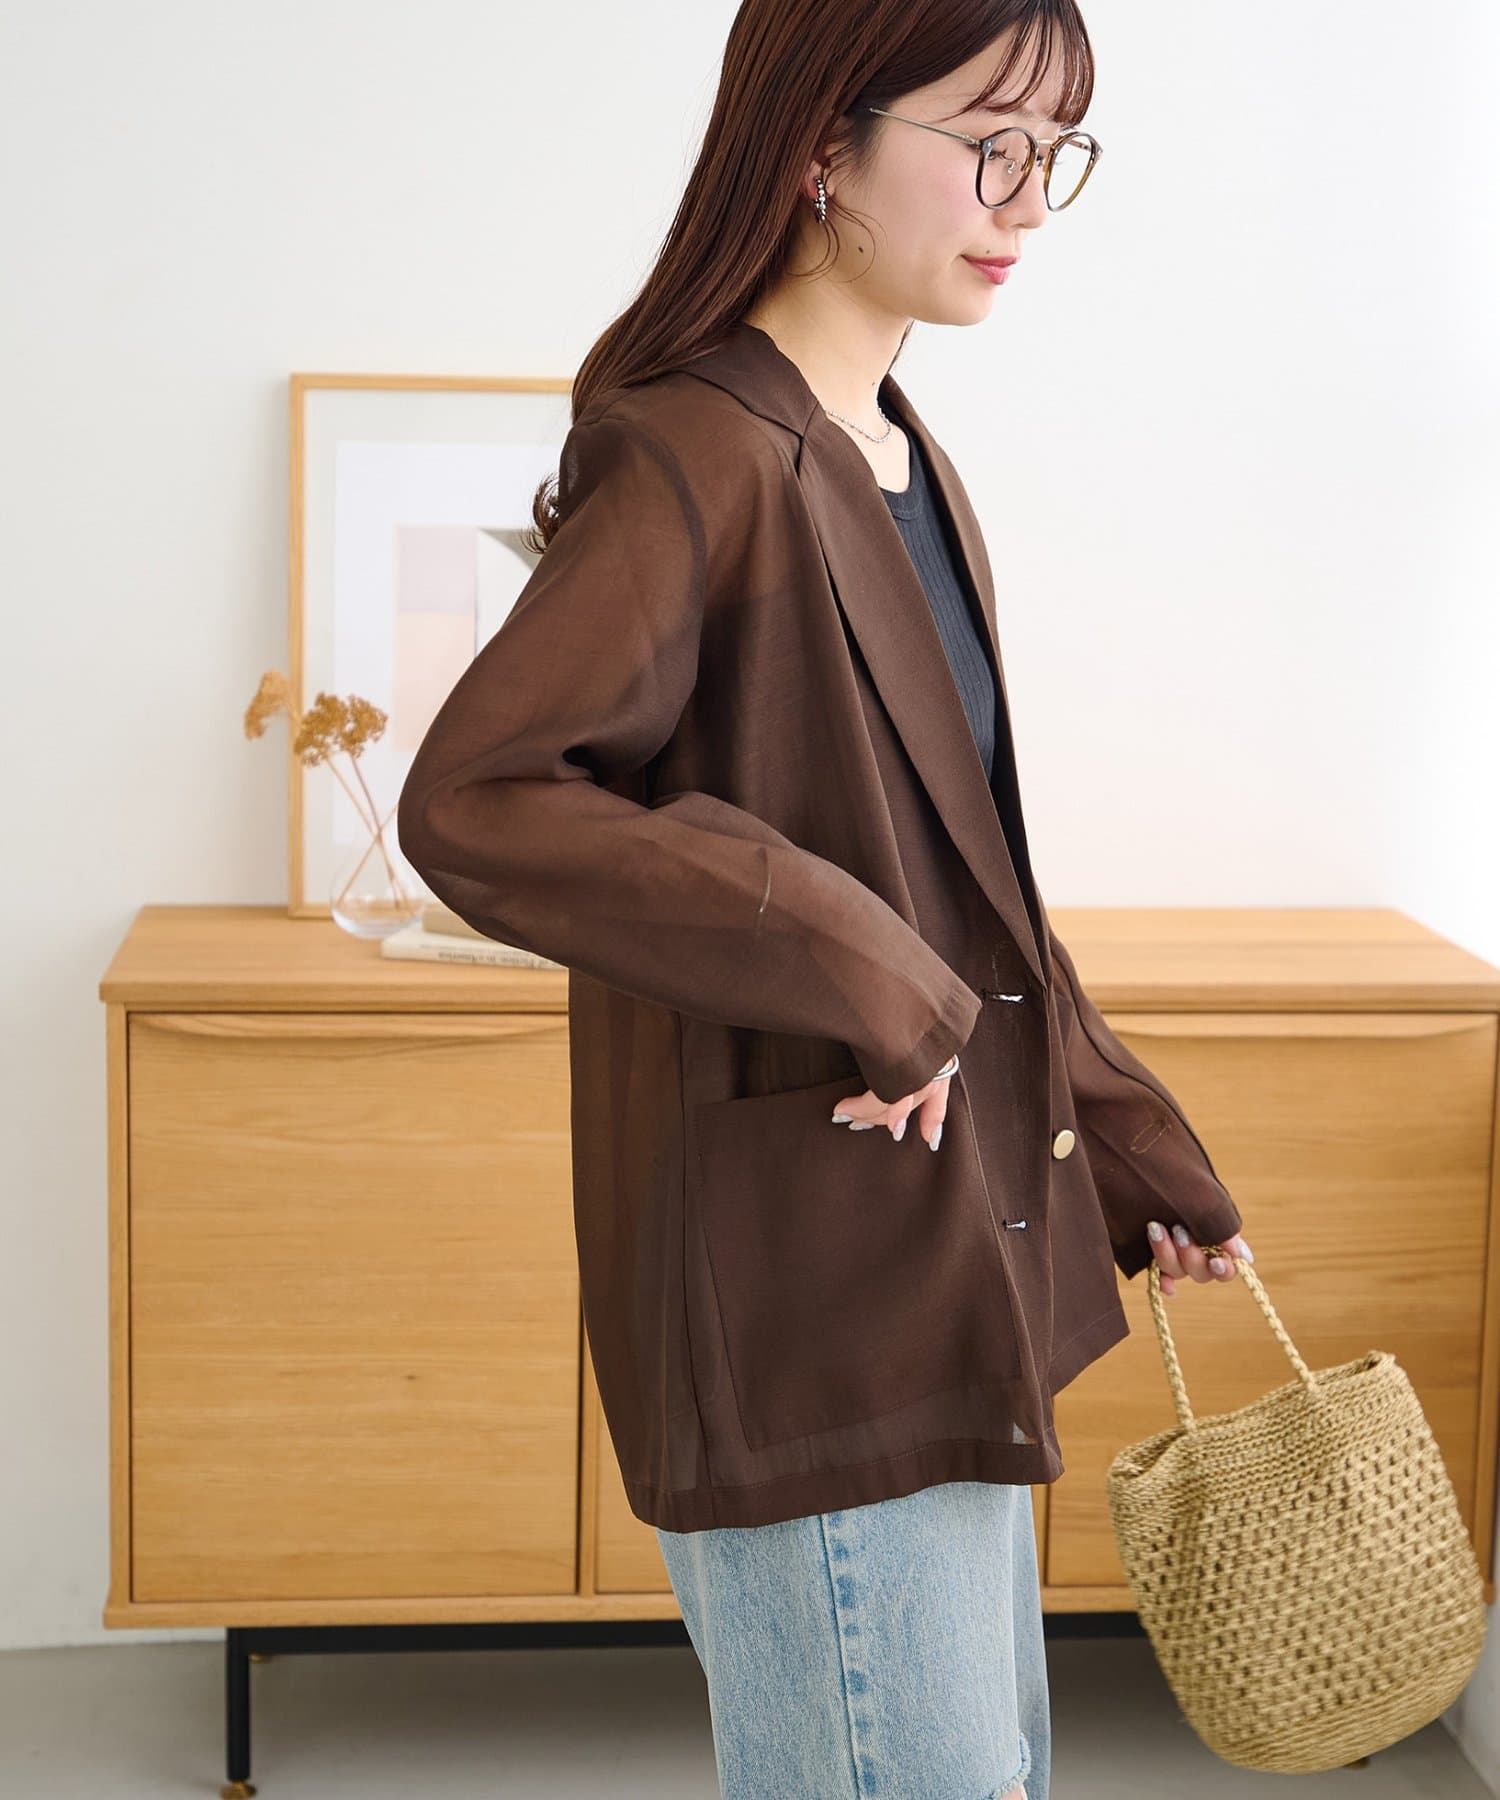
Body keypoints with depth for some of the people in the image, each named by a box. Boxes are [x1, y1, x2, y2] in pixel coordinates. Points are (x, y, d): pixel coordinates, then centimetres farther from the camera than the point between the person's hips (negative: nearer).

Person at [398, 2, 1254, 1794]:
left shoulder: (907, 469, 12)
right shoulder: (697, 460, -16)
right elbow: (473, 802, -28)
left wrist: (1138, 1147, 21)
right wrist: (846, 967, -26)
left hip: (957, 1259, 10)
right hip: (800, 1296, -9)